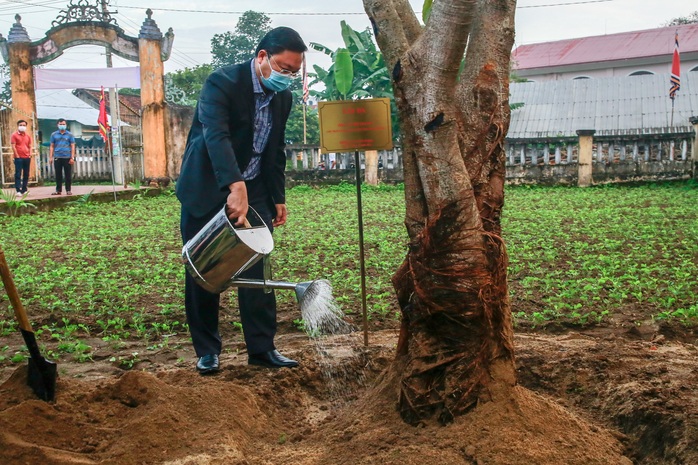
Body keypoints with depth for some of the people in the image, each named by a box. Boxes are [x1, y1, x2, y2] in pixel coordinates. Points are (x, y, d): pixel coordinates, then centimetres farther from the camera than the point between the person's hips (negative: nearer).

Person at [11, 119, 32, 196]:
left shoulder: (28, 136, 14)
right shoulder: (14, 135, 0)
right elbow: (13, 146, -6)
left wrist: (30, 155, 3)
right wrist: (17, 156, -11)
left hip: (27, 158, 5)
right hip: (19, 158, -5)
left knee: (26, 175, 8)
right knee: (18, 174, -6)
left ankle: (24, 190, 15)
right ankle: (18, 190, -8)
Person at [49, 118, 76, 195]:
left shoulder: (69, 135, 6)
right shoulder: (54, 134, 10)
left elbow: (72, 146, 3)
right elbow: (52, 146, 10)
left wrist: (72, 157, -5)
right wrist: (50, 157, 2)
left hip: (67, 157, -1)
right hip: (57, 157, 1)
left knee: (68, 175, 1)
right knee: (58, 175, 5)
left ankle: (68, 190, 8)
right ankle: (58, 190, 11)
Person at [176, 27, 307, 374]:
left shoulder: (283, 98, 2)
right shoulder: (222, 82, -20)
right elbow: (216, 135, -36)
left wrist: (278, 199, 9)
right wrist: (235, 187, -49)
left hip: (253, 191, 5)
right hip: (207, 190, -5)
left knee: (257, 270, 1)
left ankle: (262, 348, 9)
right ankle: (207, 350, 16)